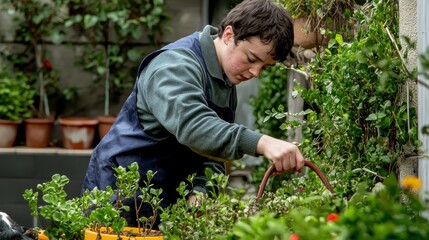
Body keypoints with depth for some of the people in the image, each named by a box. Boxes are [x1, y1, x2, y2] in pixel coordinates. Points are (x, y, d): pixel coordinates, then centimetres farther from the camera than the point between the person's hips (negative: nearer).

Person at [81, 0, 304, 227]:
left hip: (165, 198, 8)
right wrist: (261, 143, -50)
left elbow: (213, 149, 5)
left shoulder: (227, 84, 9)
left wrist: (201, 189, -16)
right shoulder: (176, 65, -20)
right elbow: (192, 124, -39)